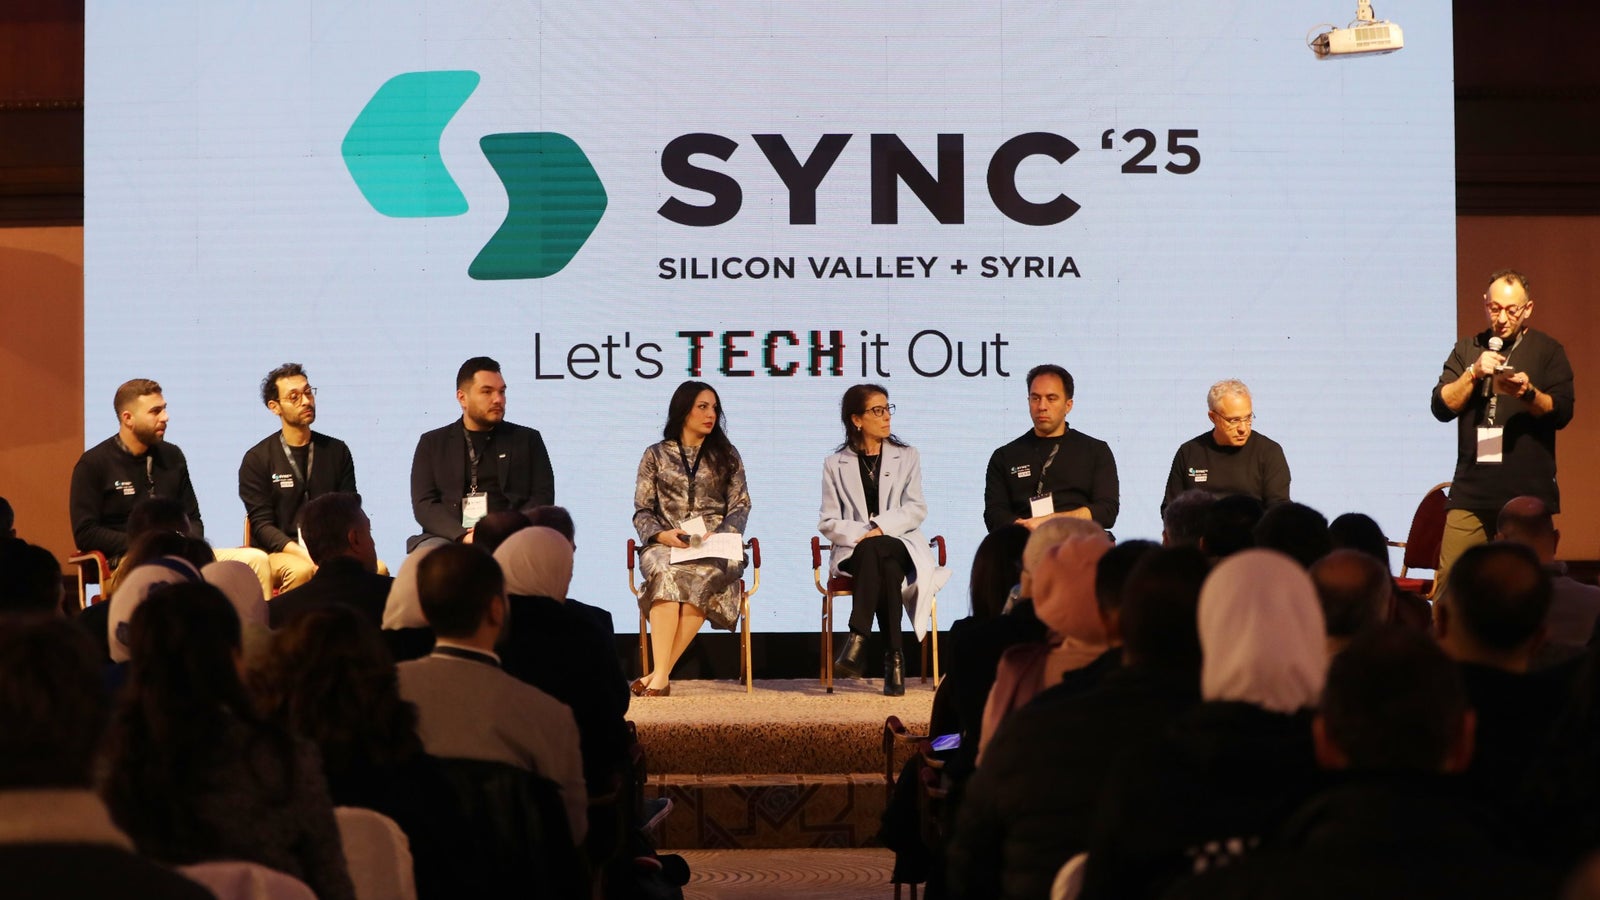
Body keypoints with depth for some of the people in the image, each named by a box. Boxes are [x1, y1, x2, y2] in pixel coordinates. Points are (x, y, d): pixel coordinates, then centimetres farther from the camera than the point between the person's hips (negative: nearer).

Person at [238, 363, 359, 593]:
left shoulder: (337, 451, 14)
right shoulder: (257, 459, 4)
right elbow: (262, 526, -4)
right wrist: (306, 555, -20)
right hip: (276, 554, -3)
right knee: (301, 570, -38)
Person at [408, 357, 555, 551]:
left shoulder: (527, 440, 18)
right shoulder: (432, 443, 17)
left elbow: (543, 498, 8)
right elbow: (423, 504, 5)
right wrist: (463, 535, -15)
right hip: (451, 539, 0)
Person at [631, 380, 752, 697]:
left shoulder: (726, 455, 16)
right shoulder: (655, 455, 13)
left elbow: (740, 506, 8)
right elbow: (642, 512, 8)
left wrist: (718, 537, -11)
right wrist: (663, 534, -13)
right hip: (664, 545, 0)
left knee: (701, 575, -36)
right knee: (666, 573, -37)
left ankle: (661, 674, -35)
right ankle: (661, 674, -43)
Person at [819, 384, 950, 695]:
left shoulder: (907, 456, 15)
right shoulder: (835, 464, 14)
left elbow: (916, 509, 2)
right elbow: (828, 521, 6)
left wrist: (879, 528, -16)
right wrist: (859, 534, -15)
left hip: (900, 545, 0)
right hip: (854, 551, 0)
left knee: (874, 550, -37)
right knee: (886, 571, -36)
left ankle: (858, 640, -42)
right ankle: (893, 657, -38)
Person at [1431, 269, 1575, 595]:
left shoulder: (1548, 350, 8)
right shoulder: (1466, 349, 14)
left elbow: (1562, 412, -1)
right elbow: (1441, 407, 5)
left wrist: (1528, 393, -20)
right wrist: (1474, 373, -9)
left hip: (1528, 493, -2)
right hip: (1471, 491, 2)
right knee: (1448, 580, -6)